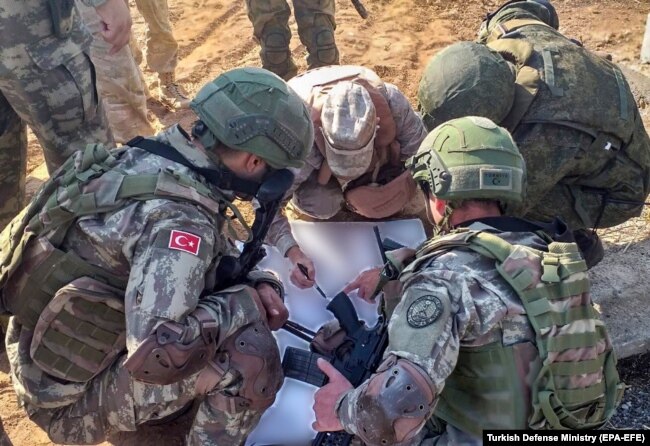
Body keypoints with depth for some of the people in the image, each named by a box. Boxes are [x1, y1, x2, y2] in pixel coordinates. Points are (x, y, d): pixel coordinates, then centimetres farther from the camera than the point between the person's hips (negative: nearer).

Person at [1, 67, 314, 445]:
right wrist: (245, 303, -25)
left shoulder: (148, 158, -4)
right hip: (72, 397, -8)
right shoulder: (178, 219, -32)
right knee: (250, 355, -23)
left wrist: (258, 284, -6)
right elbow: (156, 353, -40)